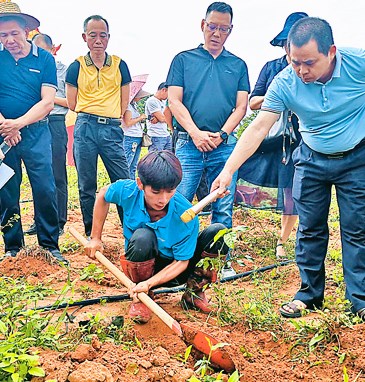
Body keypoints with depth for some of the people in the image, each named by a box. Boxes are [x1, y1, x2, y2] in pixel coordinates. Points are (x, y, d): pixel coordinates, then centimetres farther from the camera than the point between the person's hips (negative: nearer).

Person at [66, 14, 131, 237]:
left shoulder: (120, 65, 9)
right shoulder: (76, 66, 7)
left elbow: (124, 105, 12)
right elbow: (72, 104, 9)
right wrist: (95, 112, 11)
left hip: (112, 129, 1)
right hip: (86, 128, 0)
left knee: (124, 183, -3)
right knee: (87, 186, 4)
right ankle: (91, 234, 15)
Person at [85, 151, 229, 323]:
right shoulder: (127, 191, -24)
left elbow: (181, 261, -18)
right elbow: (103, 194, 0)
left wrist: (149, 283, -33)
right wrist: (95, 238, 1)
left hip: (173, 269, 0)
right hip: (142, 266, 0)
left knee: (218, 232, -25)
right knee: (142, 237, -38)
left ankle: (194, 290, 0)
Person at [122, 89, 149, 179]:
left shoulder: (134, 104, 17)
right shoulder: (128, 105, -11)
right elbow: (128, 122, -19)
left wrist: (142, 119, 8)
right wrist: (140, 117, -7)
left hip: (138, 138, 10)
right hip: (131, 138, -10)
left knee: (134, 166, 11)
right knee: (127, 165, -8)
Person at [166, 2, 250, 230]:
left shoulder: (238, 65, 15)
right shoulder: (183, 59, 11)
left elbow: (241, 106, 8)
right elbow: (175, 102, 2)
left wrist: (221, 134, -8)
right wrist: (196, 133, -10)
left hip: (225, 146, 2)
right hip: (189, 143, -1)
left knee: (224, 210, 3)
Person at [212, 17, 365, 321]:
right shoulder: (285, 82, -19)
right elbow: (258, 128, -21)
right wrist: (228, 170, -28)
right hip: (312, 160, 1)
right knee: (310, 228, 5)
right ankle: (310, 294, 19)